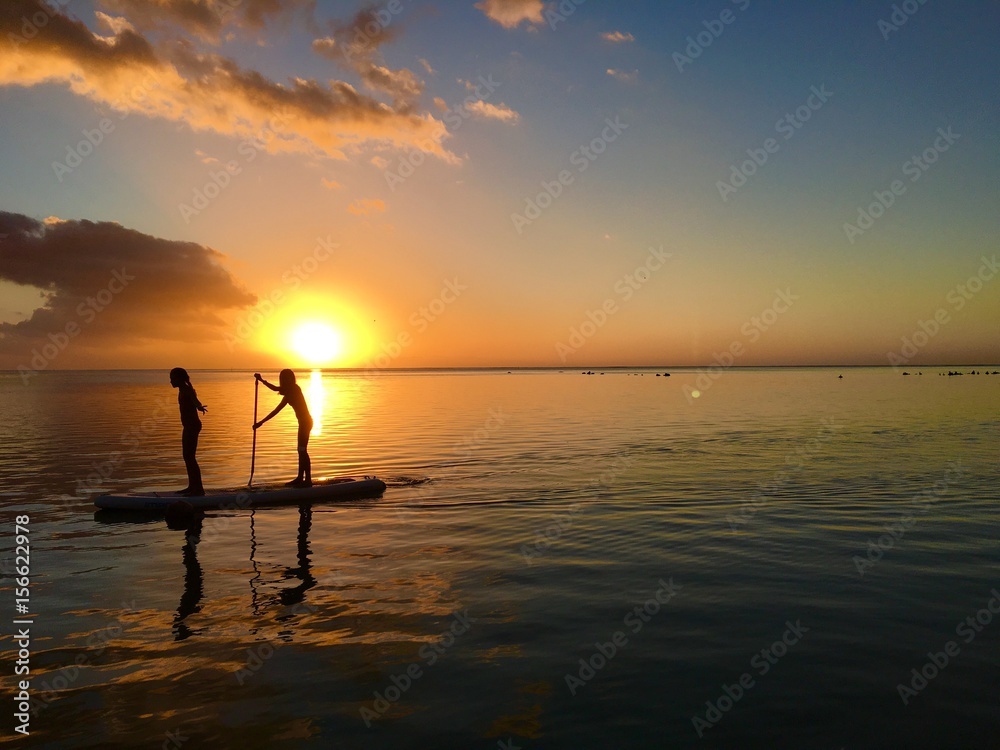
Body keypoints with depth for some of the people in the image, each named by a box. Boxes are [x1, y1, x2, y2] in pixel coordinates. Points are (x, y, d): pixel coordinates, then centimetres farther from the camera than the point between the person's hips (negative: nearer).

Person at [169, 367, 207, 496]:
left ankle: (198, 489, -9)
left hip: (192, 426, -10)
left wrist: (200, 407, -52)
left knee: (190, 457, -11)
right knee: (187, 456, 15)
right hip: (189, 426, 10)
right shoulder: (183, 390, 11)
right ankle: (192, 486, 23)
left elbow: (195, 401, -38)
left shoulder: (186, 390, -18)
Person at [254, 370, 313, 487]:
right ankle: (300, 478, 21)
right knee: (301, 450, 14)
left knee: (302, 451, -7)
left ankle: (308, 480, -5)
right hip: (305, 421, 10)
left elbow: (276, 411, -20)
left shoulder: (291, 392, -16)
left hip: (305, 422, -10)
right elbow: (276, 389, 25)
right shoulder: (294, 389, 10)